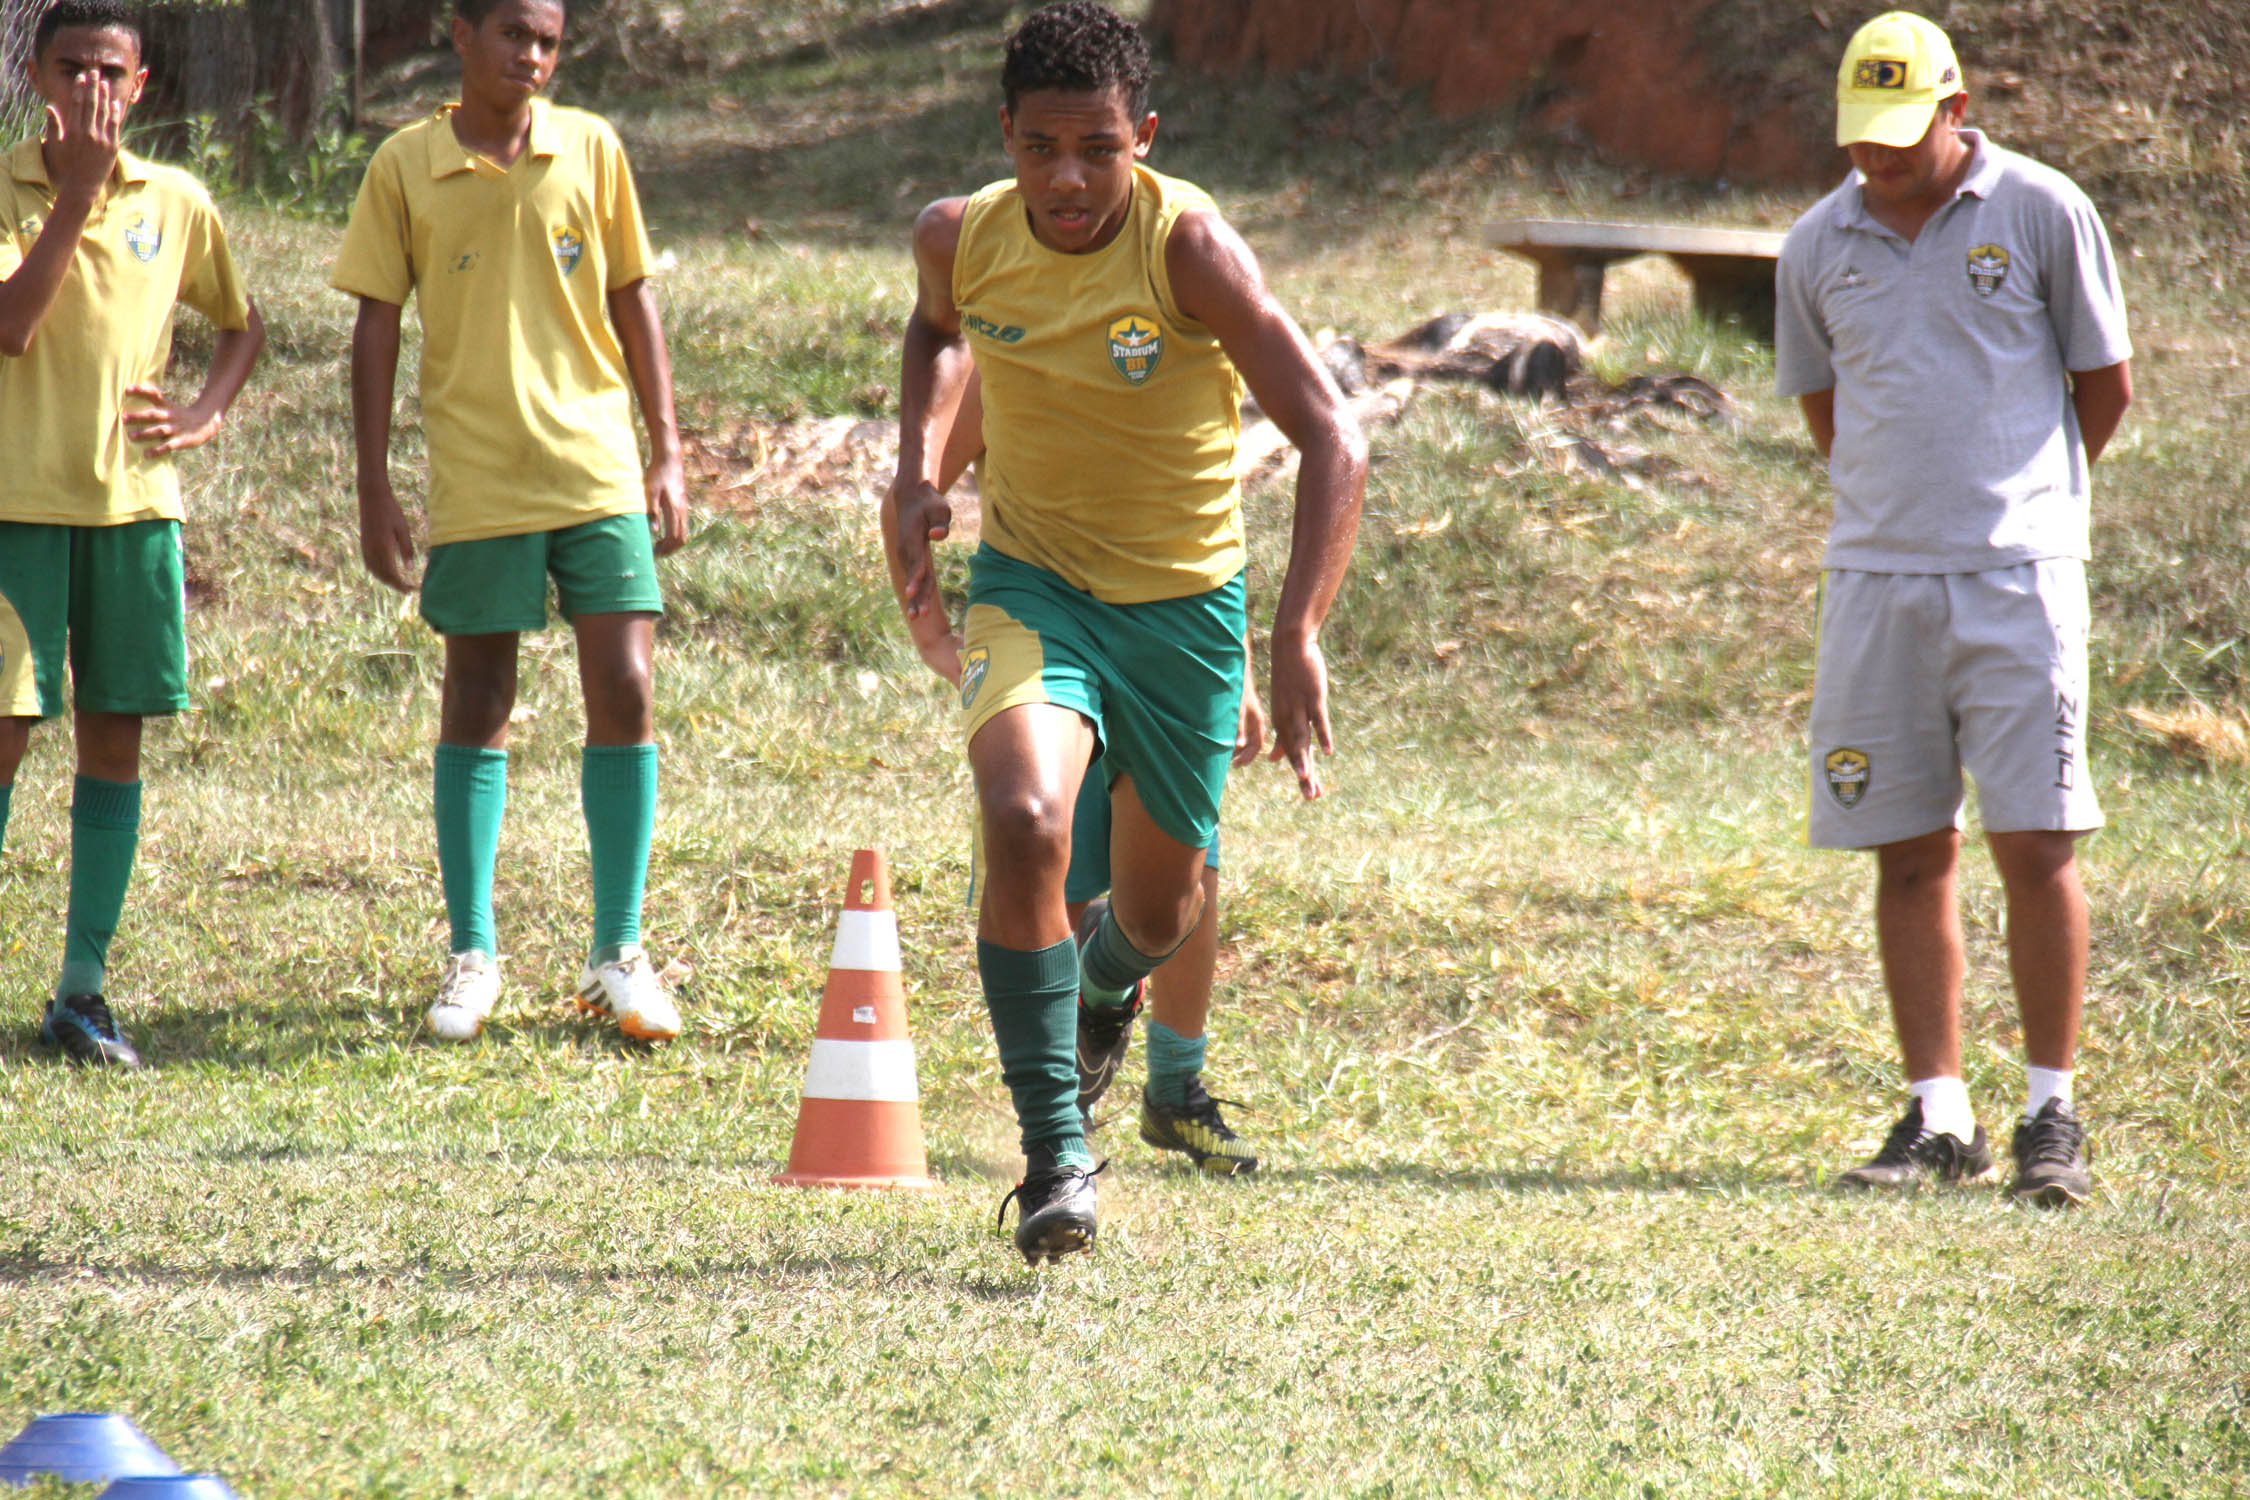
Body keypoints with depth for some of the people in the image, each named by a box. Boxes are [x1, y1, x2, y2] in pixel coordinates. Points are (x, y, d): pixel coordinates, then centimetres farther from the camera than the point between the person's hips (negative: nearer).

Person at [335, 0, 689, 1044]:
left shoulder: (591, 150, 4)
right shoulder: (405, 168, 0)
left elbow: (632, 301, 10)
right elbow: (375, 331, 3)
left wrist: (666, 451, 6)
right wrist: (373, 493, 0)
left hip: (599, 474, 1)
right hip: (476, 483, -1)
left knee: (624, 693, -6)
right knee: (476, 708, 4)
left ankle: (617, 953, 4)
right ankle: (472, 955, 14)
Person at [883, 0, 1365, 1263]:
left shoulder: (1188, 247, -25)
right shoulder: (962, 239, -12)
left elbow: (1333, 437, -27)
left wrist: (1297, 638, -35)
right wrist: (918, 469, -1)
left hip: (1184, 599, -1)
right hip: (1031, 578, 1)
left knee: (1161, 912, 15)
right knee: (1023, 819, -28)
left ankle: (1101, 980, 55)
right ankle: (1056, 1154, -20)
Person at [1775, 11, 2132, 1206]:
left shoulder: (2040, 213, -2)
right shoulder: (1820, 246, 8)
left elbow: (2105, 388, 6)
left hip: (2017, 573, -3)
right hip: (1876, 574, 3)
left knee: (2035, 843, -7)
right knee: (1909, 854, 4)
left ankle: (2052, 1117, 2)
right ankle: (1939, 1118, 10)